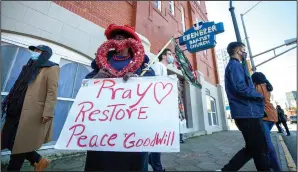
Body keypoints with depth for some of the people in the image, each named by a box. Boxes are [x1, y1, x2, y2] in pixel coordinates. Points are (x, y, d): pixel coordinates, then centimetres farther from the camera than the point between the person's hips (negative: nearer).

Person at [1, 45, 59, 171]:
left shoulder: (51, 68, -5)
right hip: (17, 112, 9)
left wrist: (47, 112, -21)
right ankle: (39, 161, 27)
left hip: (33, 114, -8)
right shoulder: (30, 67, 21)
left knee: (19, 144, 2)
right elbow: (18, 88, 23)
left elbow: (52, 92, -15)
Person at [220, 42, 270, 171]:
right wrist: (259, 95, -5)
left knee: (251, 149, 16)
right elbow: (241, 88, -23)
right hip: (248, 113, -10)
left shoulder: (232, 66, 22)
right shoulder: (235, 65, -9)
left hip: (245, 114, 10)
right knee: (260, 150, 4)